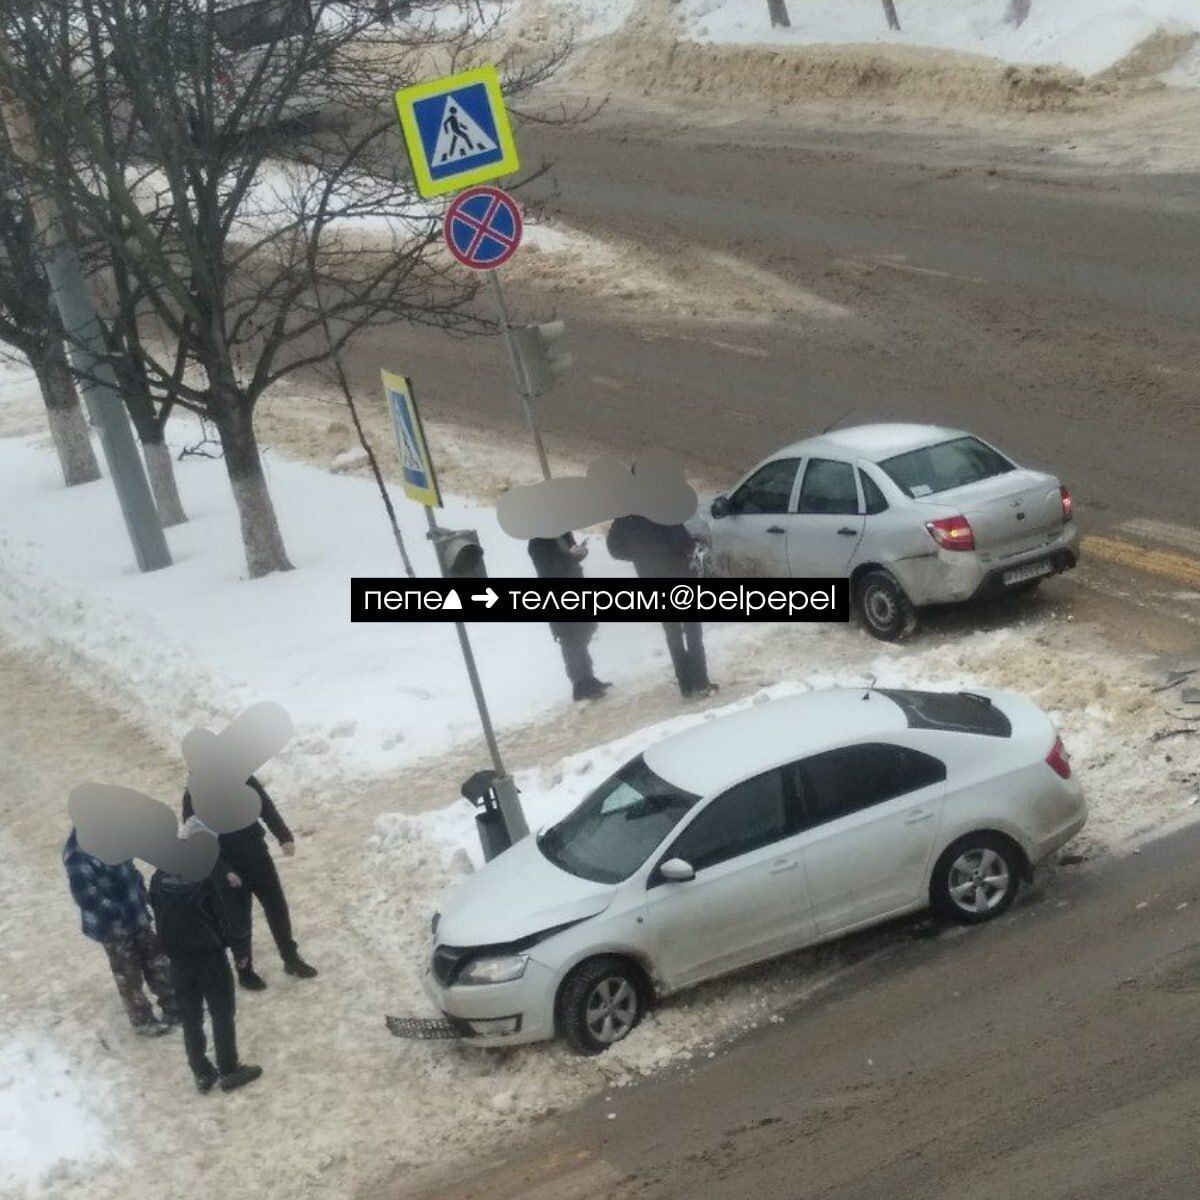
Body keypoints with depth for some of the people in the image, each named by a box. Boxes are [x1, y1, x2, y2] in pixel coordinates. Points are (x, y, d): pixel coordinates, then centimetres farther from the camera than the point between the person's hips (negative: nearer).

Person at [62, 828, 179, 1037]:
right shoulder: (78, 851, -26)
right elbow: (85, 893, -28)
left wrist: (141, 894, 9)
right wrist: (117, 913, -26)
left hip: (136, 915, 7)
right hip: (113, 925, -7)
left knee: (157, 963, 19)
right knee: (129, 975, 11)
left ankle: (172, 1006, 36)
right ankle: (143, 1021, 29)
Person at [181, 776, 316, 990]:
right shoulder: (194, 798, -17)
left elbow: (266, 806, 1)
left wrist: (284, 836, -9)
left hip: (257, 852, 4)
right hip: (228, 866, -4)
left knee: (277, 906, 12)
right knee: (240, 919, 5)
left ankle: (291, 958, 29)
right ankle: (244, 970, 24)